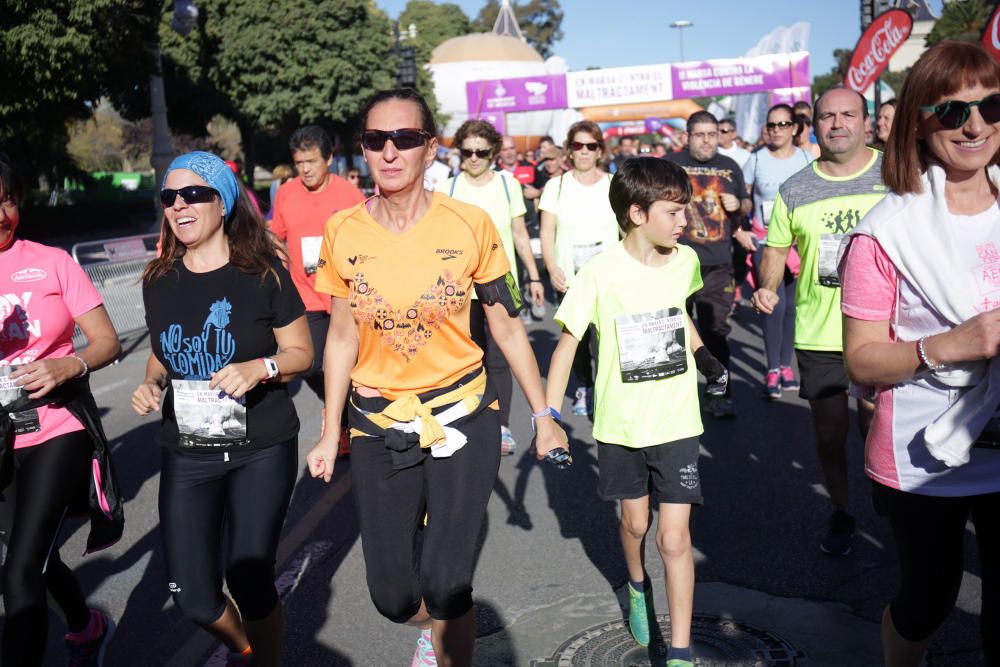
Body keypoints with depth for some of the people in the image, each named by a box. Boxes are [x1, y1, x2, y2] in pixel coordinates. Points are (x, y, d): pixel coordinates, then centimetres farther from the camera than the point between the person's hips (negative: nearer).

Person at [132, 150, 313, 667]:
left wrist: (259, 367, -22)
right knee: (193, 598, 3)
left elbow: (302, 353, -3)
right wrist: (150, 383, -3)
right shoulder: (158, 281, 4)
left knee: (248, 579, -3)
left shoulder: (263, 275, -7)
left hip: (262, 449, -3)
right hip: (187, 453, 4)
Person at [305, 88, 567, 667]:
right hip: (378, 427, 2)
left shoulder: (470, 225, -9)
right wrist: (331, 433, 7)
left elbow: (508, 327, -1)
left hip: (462, 418, -2)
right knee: (393, 597, 7)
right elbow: (342, 336, 5)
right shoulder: (343, 233, -4)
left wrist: (543, 417, 3)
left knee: (446, 587, -8)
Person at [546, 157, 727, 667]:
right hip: (620, 424, -1)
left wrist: (703, 356, 13)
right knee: (635, 522, 19)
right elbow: (567, 344, -10)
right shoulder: (601, 273, -17)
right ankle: (637, 586, 52)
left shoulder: (685, 261, -6)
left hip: (676, 423, 1)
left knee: (674, 538, -2)